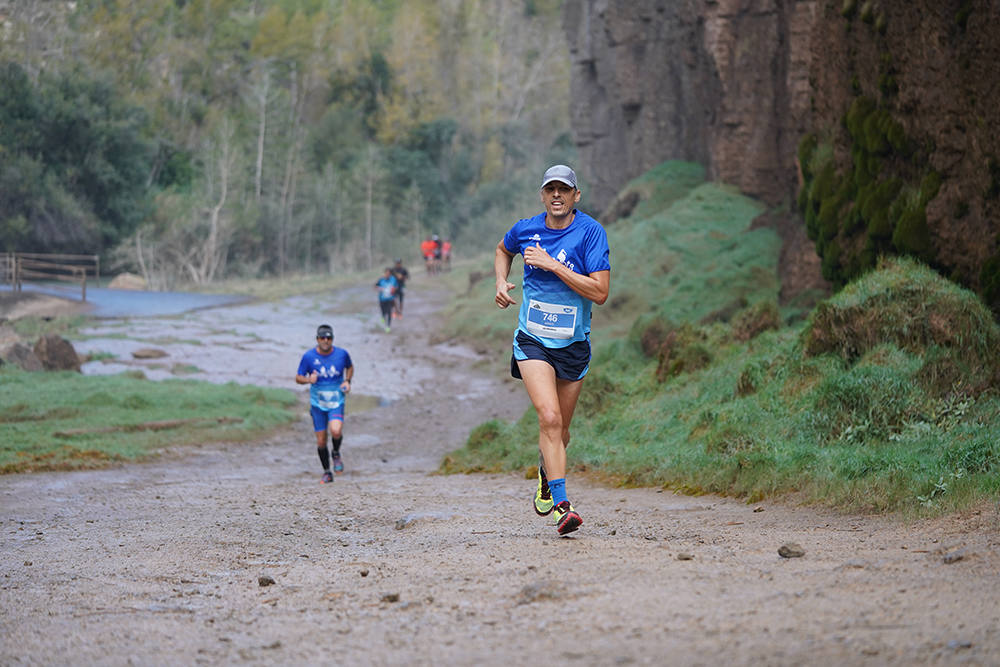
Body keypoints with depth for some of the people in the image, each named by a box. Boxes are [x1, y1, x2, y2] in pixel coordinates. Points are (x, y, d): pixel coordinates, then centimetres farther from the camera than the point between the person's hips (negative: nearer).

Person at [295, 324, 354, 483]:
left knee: (336, 431, -26)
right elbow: (298, 378, -1)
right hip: (317, 403, 1)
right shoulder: (309, 356, -8)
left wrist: (347, 381, -2)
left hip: (337, 401, -1)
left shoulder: (342, 354, -4)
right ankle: (327, 473, 22)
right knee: (321, 441, 2)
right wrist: (308, 379, -23)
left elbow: (350, 367, 17)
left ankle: (336, 453, 7)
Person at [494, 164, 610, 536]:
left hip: (573, 344, 0)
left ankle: (546, 479, 45)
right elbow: (503, 250, 24)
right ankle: (561, 505, -25)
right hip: (532, 341, 0)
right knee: (549, 418, -21)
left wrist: (553, 265, -21)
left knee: (560, 430, 12)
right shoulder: (526, 230, -1)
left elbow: (600, 292, -18)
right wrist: (501, 282, 6)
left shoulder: (590, 232, -11)